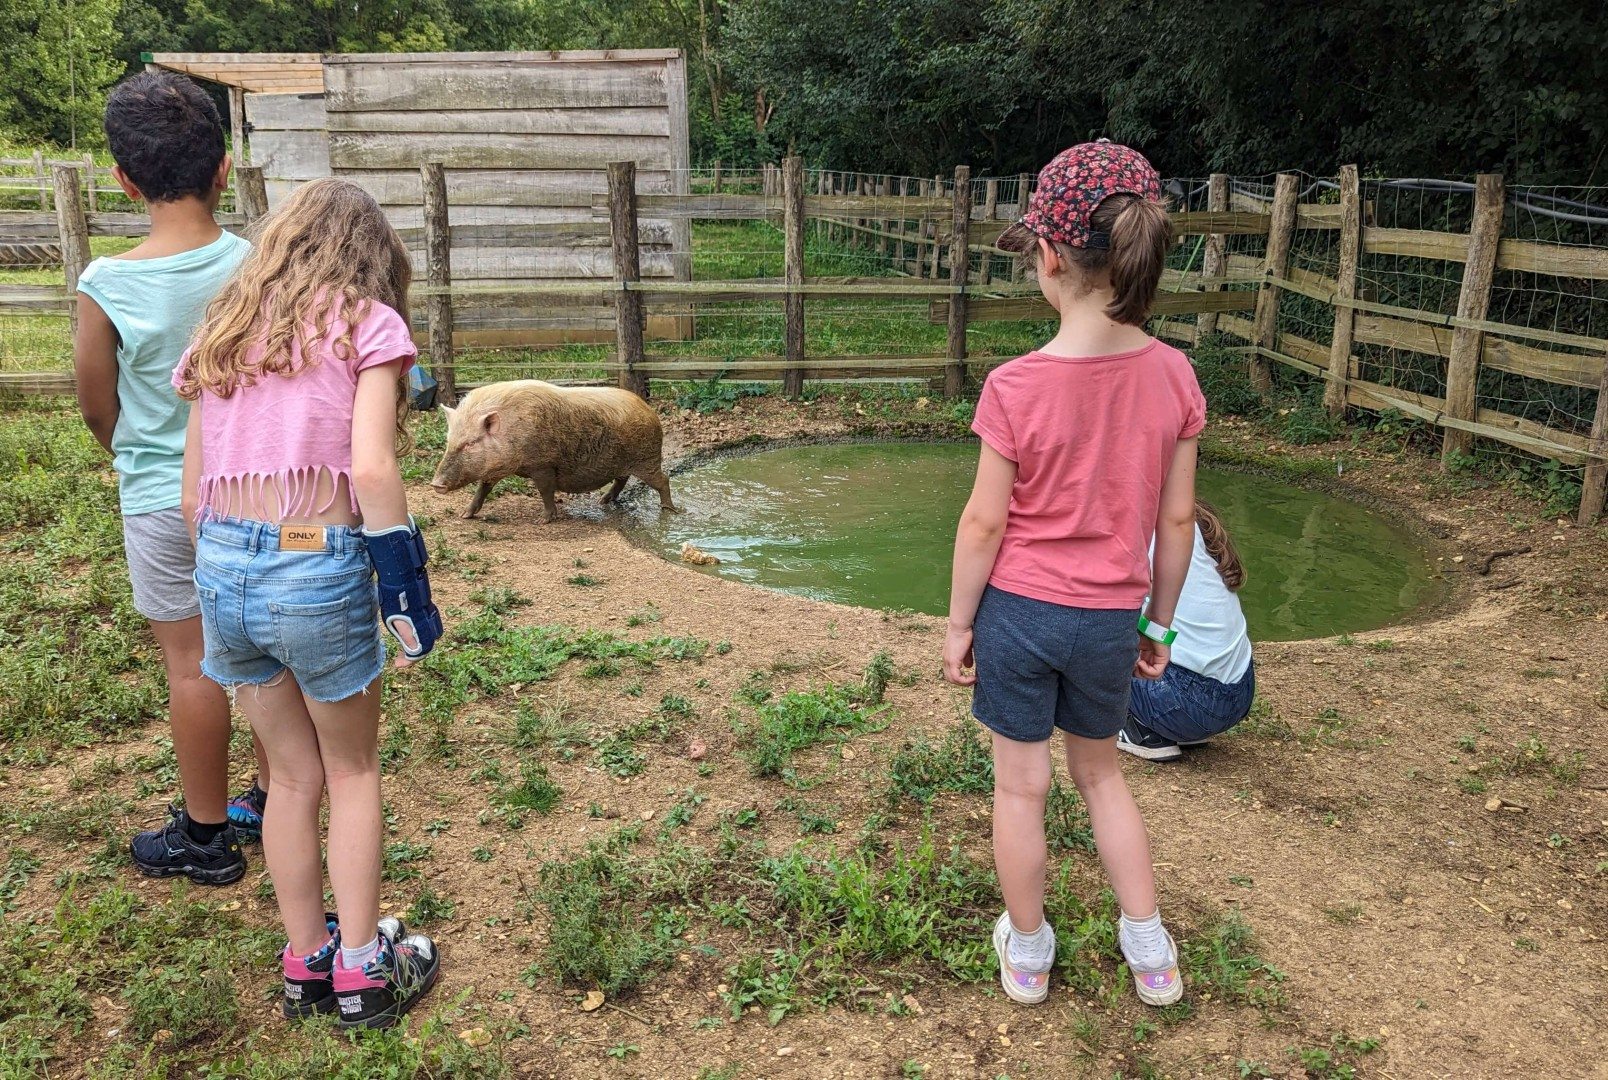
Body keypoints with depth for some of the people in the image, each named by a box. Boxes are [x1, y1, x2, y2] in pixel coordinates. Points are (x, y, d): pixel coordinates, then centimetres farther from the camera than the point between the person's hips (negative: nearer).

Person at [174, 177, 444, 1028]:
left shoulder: (221, 335, 14)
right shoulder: (366, 323, -1)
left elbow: (193, 492, 13)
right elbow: (372, 469, -14)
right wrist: (407, 588, -9)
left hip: (221, 564, 5)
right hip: (318, 566, -5)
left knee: (293, 776, 21)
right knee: (353, 773, 16)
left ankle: (305, 967, 32)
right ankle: (363, 971, 22)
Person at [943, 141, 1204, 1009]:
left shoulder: (1015, 387, -21)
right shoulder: (1174, 377, -10)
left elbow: (985, 524, -14)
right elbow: (1176, 519, -2)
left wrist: (958, 623, 0)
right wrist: (1160, 621, 11)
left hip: (1019, 610, -3)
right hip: (1108, 620, 3)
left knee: (1020, 784, 15)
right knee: (1100, 773, 25)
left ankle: (1027, 954, 34)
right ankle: (1150, 953, 32)